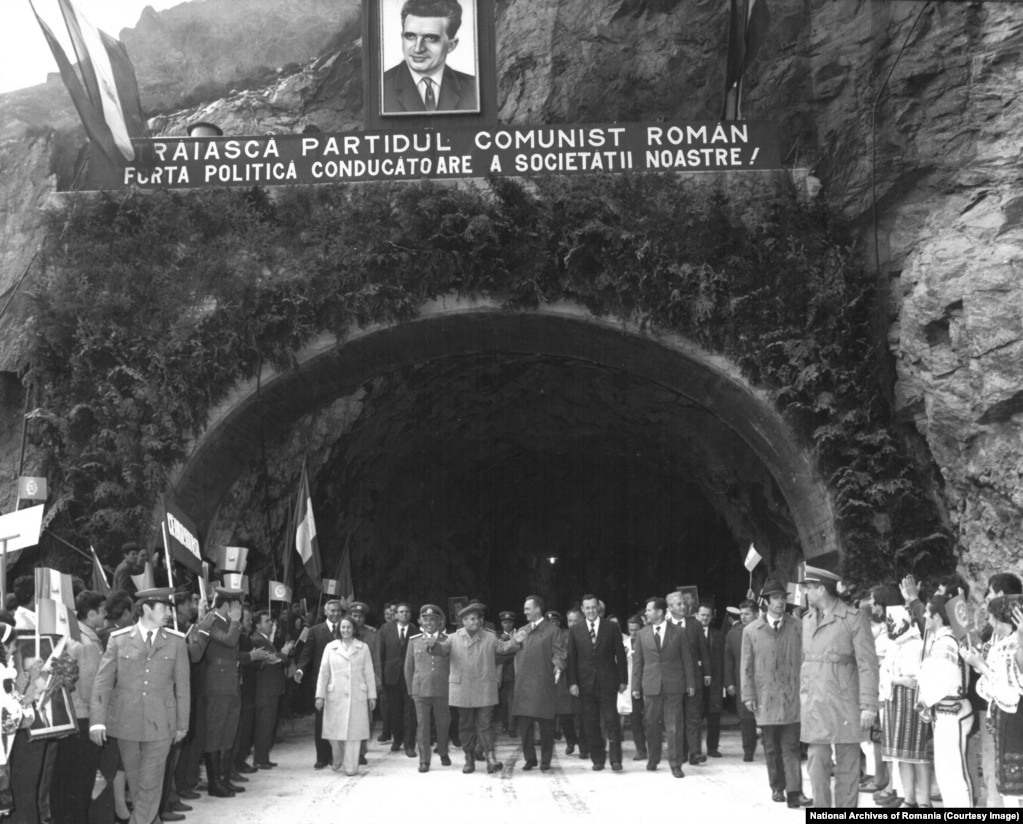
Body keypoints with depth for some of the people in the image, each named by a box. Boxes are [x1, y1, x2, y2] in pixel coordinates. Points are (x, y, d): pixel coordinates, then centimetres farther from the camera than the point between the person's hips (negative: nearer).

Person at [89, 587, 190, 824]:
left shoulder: (176, 641, 1)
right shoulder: (119, 640, -1)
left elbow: (182, 686, 5)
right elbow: (103, 682, -2)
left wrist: (182, 723, 5)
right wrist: (97, 720, -10)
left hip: (160, 724, 0)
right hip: (126, 722, 1)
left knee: (150, 784, -4)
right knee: (135, 781, 10)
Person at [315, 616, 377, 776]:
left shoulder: (363, 648, 6)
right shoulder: (330, 647, 7)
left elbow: (369, 673, 8)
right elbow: (323, 673, 6)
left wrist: (372, 696, 5)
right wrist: (320, 696, 2)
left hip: (357, 697, 0)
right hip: (335, 697, 1)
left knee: (354, 732, -3)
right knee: (334, 732, 0)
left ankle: (351, 766, 5)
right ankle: (338, 760, 24)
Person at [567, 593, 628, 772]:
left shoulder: (612, 628, 3)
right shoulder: (575, 630, 6)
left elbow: (620, 655, 4)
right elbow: (571, 658, 4)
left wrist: (623, 680, -1)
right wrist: (572, 682, -4)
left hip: (607, 682, -1)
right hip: (585, 683, 1)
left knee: (611, 722, -4)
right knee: (590, 724, 4)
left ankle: (615, 760, -1)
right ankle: (598, 759, 12)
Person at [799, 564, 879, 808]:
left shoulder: (854, 618, -5)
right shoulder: (807, 620, 12)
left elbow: (868, 664, -8)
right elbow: (804, 660, 13)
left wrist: (868, 705, -12)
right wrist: (803, 695, 7)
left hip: (845, 705, -4)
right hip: (813, 706, 4)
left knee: (847, 767, 4)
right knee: (816, 763, 1)